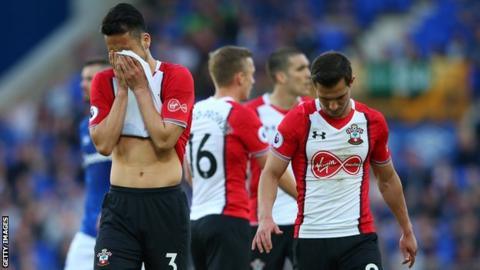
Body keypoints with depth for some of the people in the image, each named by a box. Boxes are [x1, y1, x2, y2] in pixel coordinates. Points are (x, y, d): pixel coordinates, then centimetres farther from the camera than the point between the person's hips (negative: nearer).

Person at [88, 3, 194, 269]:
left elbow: (164, 140, -13)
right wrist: (122, 89, -6)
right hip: (120, 205, 2)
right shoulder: (104, 82, 7)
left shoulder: (176, 77, -2)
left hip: (166, 204, -2)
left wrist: (140, 88, -9)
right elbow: (103, 144, -5)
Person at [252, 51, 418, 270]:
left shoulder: (373, 122, 3)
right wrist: (265, 217, -20)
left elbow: (387, 179, 16)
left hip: (358, 236, 1)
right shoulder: (297, 120, -5)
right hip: (310, 238, -1)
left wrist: (407, 230, 21)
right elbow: (270, 173, -2)